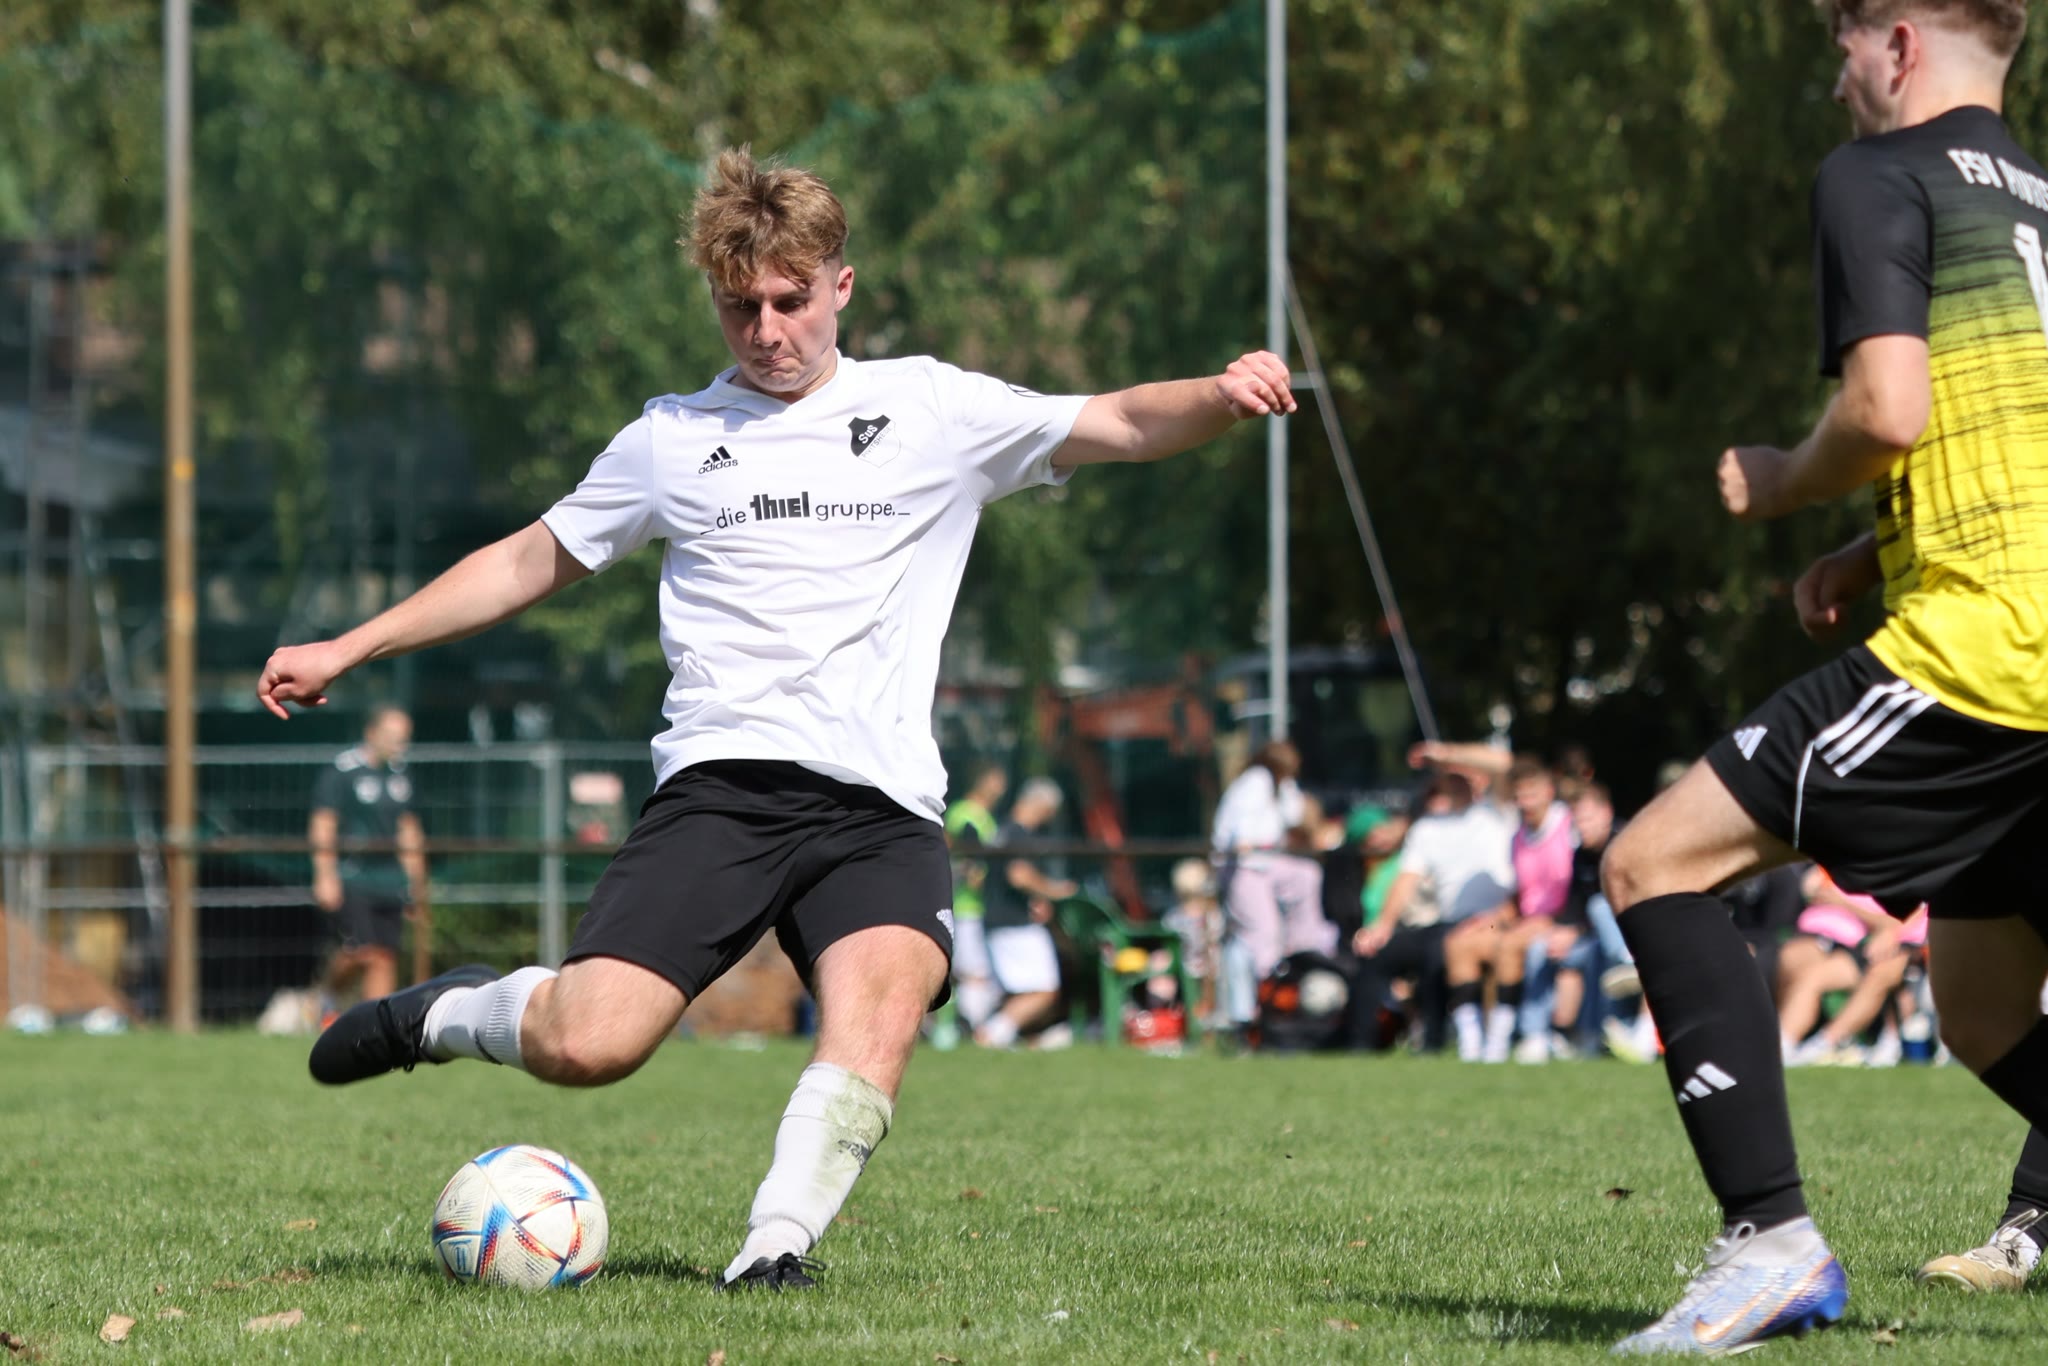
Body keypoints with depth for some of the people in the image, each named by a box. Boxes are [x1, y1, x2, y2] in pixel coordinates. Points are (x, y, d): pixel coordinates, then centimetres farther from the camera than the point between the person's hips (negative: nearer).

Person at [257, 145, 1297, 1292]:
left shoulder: (934, 413, 12)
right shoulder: (674, 439, 16)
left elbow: (1118, 425, 4)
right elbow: (532, 563, 26)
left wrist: (1221, 398, -18)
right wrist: (346, 651, 24)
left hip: (881, 806, 0)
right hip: (719, 787, 0)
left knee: (883, 999, -33)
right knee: (584, 1048, -17)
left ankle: (778, 1247, -34)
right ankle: (450, 1014, 15)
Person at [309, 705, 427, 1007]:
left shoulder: (400, 773, 13)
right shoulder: (341, 771, -8)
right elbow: (323, 826, -10)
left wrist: (417, 879, 20)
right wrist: (325, 877, -17)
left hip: (388, 878, 6)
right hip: (349, 877, -6)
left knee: (385, 957, 0)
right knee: (360, 953, -16)